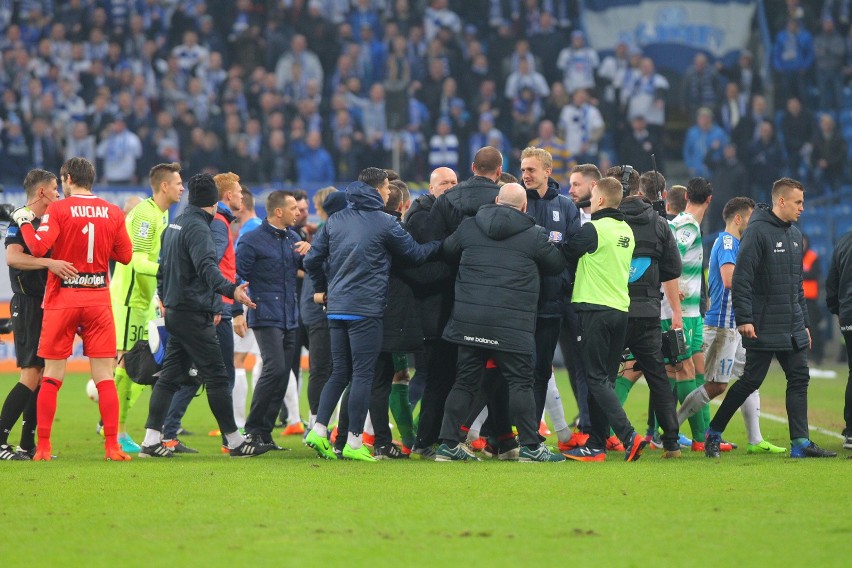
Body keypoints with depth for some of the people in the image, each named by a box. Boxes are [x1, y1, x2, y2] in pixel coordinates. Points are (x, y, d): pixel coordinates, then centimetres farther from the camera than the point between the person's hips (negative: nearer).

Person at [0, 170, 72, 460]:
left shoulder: (47, 221, 16)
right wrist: (48, 262, -39)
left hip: (46, 306, 9)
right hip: (28, 305, -9)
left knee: (42, 377, 8)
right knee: (31, 376, -14)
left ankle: (27, 445, 12)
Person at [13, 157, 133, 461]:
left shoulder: (58, 210, -7)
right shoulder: (113, 213, 3)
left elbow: (38, 247, -19)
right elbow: (125, 255, 8)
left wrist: (24, 221, -3)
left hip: (62, 299, -2)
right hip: (99, 299, 2)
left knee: (51, 377, 4)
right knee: (104, 376, 3)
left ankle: (43, 447, 3)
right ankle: (112, 446, -2)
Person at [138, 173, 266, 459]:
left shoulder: (173, 226, 14)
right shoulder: (198, 228, -15)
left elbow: (163, 266, 26)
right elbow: (206, 267, -32)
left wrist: (163, 297, 40)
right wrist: (231, 290, -46)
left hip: (174, 313, 9)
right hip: (193, 314, -9)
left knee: (171, 376, 9)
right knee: (216, 376, -5)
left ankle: (151, 440, 4)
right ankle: (235, 441, -2)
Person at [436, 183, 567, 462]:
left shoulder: (469, 227, 7)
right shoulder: (534, 236, -1)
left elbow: (448, 250, 22)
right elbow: (557, 265, 10)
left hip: (469, 320, 4)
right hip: (512, 322, -4)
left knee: (465, 381, 10)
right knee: (521, 382, 2)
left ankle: (448, 442, 9)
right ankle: (530, 445, 2)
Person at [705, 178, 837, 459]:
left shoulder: (795, 235, 15)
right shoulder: (758, 231, -11)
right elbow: (741, 278, -16)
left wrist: (804, 323, 20)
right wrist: (744, 319, -20)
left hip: (793, 329, 8)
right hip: (763, 328, -8)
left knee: (799, 379, 1)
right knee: (751, 380, -3)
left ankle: (800, 443, 0)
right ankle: (714, 434, 10)